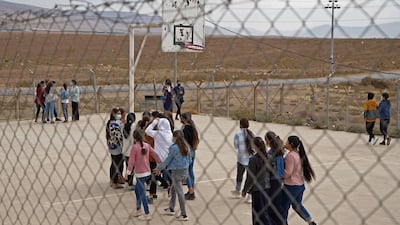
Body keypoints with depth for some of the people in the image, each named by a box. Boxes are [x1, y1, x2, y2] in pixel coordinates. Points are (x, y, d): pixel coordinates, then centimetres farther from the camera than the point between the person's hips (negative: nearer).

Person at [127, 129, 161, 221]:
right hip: (147, 172, 7)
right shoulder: (147, 145, 2)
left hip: (140, 174, -7)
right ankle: (138, 210, 30)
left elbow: (131, 161, -16)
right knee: (137, 190, 23)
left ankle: (147, 214, 1)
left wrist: (128, 172, -10)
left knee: (142, 194, 0)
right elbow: (155, 155, 5)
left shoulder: (134, 147, -14)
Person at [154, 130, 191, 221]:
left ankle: (184, 215, -1)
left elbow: (167, 160, -8)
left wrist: (158, 168, 4)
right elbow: (189, 160, 12)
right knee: (173, 189, 23)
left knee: (179, 192, -3)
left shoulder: (174, 147, -15)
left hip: (176, 172, -7)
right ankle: (171, 209, 35)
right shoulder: (186, 147, 4)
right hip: (185, 171, 8)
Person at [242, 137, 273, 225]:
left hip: (257, 189, -7)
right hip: (267, 187, 7)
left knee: (262, 212, 2)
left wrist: (245, 190, -4)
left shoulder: (253, 159, -19)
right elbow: (270, 172, 8)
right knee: (256, 210, 20)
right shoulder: (267, 157, 0)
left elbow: (250, 177, -14)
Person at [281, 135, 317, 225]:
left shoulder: (290, 155, -19)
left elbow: (287, 173, -22)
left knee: (284, 207, 7)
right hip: (300, 185, 9)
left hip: (291, 186, -9)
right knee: (297, 205, 23)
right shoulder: (299, 154, 6)